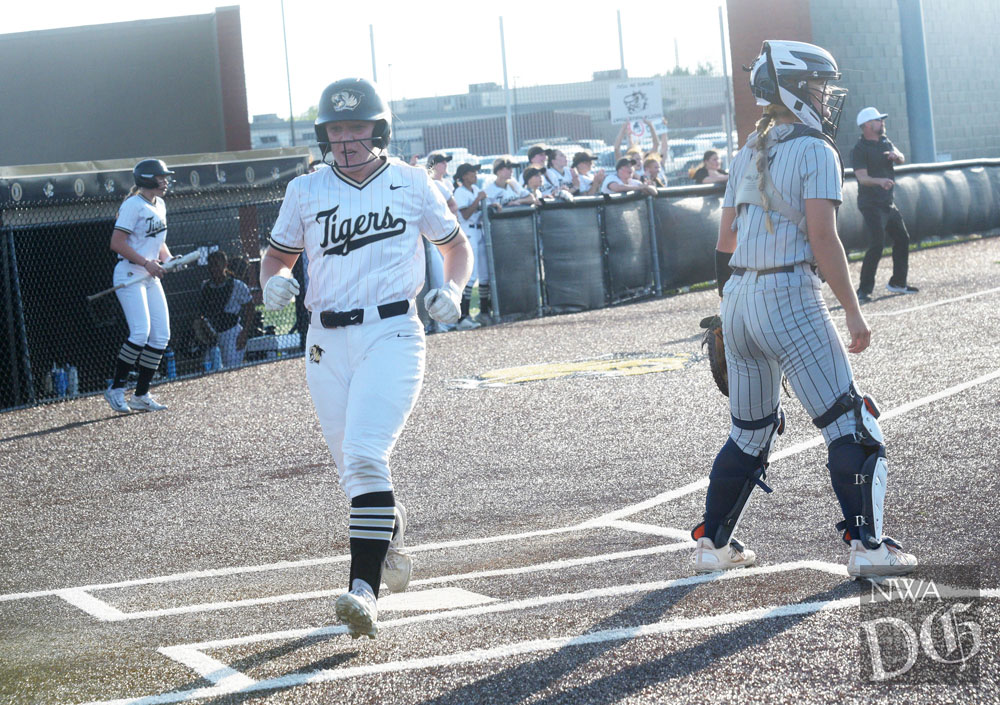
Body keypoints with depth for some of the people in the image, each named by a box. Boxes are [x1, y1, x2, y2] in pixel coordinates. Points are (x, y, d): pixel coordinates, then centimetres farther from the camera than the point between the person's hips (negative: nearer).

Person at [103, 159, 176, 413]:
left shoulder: (159, 205, 15)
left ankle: (141, 395, 8)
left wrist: (167, 259, 5)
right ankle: (116, 389, -6)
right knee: (140, 332, -19)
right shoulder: (133, 205, -12)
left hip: (151, 278, 9)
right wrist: (146, 263, -23)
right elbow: (117, 243, -18)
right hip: (129, 276, -9)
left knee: (161, 335, 2)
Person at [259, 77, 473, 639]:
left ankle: (365, 589, -26)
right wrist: (275, 282, -7)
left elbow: (457, 243, 15)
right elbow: (278, 255, 17)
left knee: (365, 456, -21)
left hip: (391, 334, -4)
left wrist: (453, 290, -5)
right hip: (328, 343, 4)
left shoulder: (411, 183, 4)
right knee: (354, 467, 11)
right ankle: (391, 542, 40)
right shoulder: (306, 192, 8)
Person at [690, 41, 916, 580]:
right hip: (789, 298, -8)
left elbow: (725, 241, 18)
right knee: (850, 427, -1)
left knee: (749, 433, 20)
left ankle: (713, 544, 24)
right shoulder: (814, 151, -8)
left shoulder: (748, 154, 15)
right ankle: (866, 545, -7)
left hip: (738, 299, 8)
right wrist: (853, 312, -11)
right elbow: (823, 239, -15)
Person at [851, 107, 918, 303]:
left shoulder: (884, 141, 12)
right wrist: (880, 181, -42)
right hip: (871, 204, -9)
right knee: (876, 245, -17)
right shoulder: (860, 149, -13)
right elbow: (862, 177, -23)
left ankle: (898, 282, 31)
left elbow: (901, 159, 9)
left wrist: (896, 155, -15)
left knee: (902, 239, 16)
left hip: (888, 203, 9)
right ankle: (864, 290, -15)